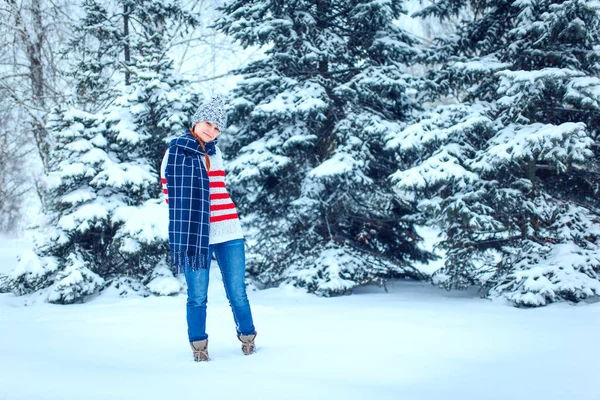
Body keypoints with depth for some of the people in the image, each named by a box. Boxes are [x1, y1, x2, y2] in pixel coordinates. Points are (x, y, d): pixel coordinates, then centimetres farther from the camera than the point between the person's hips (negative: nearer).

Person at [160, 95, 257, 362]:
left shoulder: (215, 153, 16)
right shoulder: (176, 150, 1)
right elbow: (169, 191, 1)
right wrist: (187, 214, -4)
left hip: (227, 232, 4)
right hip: (195, 234, -4)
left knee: (237, 294, 4)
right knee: (197, 297, -1)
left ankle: (248, 339, 21)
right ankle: (198, 346, 15)